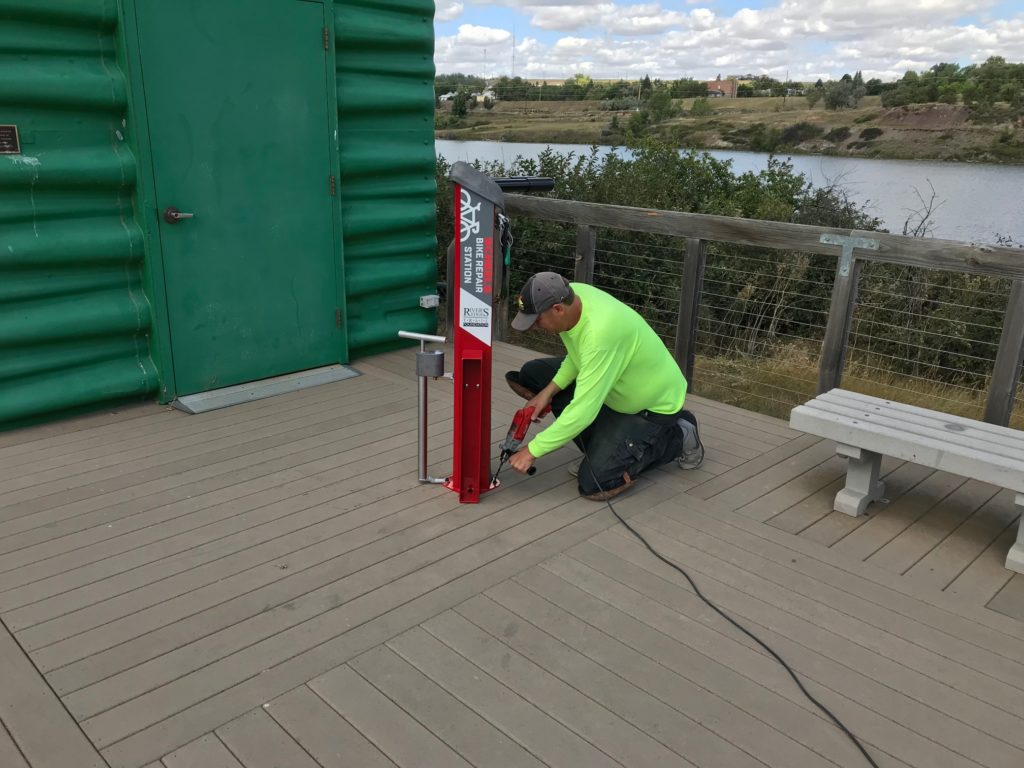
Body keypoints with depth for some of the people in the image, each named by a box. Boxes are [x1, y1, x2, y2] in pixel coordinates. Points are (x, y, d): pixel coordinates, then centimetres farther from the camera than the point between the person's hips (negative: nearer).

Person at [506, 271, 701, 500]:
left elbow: (583, 411, -37)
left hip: (654, 403, -9)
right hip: (614, 384, 9)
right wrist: (549, 390, -9)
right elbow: (577, 353, 5)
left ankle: (675, 437, 5)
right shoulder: (571, 294, -14)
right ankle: (601, 446, 9)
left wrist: (532, 451, -28)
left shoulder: (599, 333, -39)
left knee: (594, 483, -15)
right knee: (533, 374, 0)